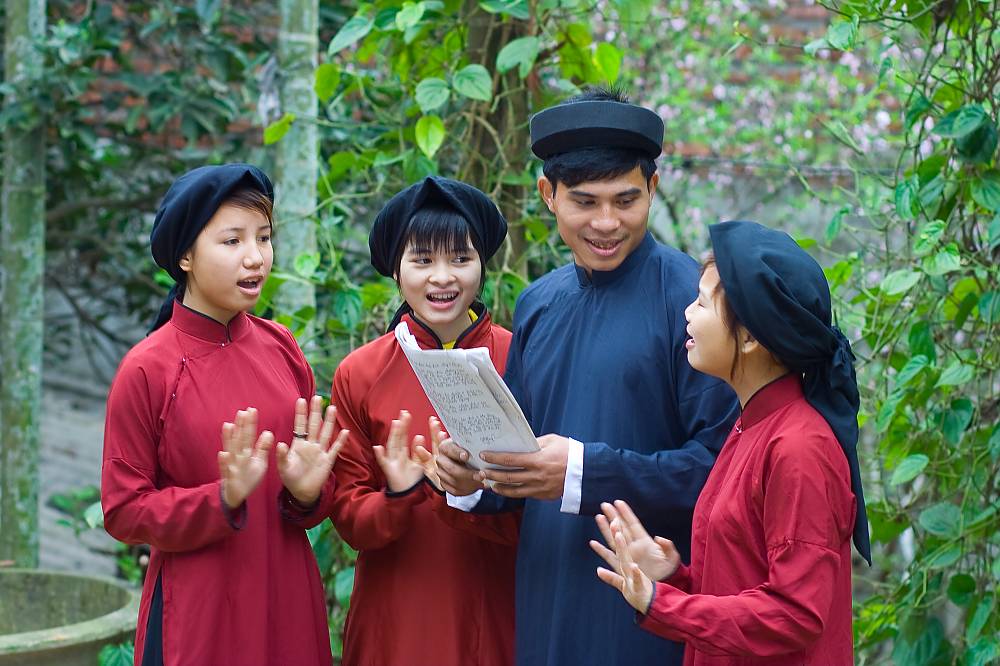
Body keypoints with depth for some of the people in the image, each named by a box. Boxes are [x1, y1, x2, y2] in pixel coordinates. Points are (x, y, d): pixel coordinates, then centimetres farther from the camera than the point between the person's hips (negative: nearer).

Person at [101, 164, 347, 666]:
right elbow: (123, 513, -7)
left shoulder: (280, 348, 2)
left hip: (289, 600, 4)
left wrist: (307, 492, -11)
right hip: (198, 611, -4)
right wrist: (223, 500, -20)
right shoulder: (147, 370, -10)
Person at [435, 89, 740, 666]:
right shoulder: (538, 305, 8)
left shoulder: (691, 299, -12)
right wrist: (475, 480, -5)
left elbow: (719, 466, -17)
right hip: (547, 601, 6)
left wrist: (584, 472, -24)